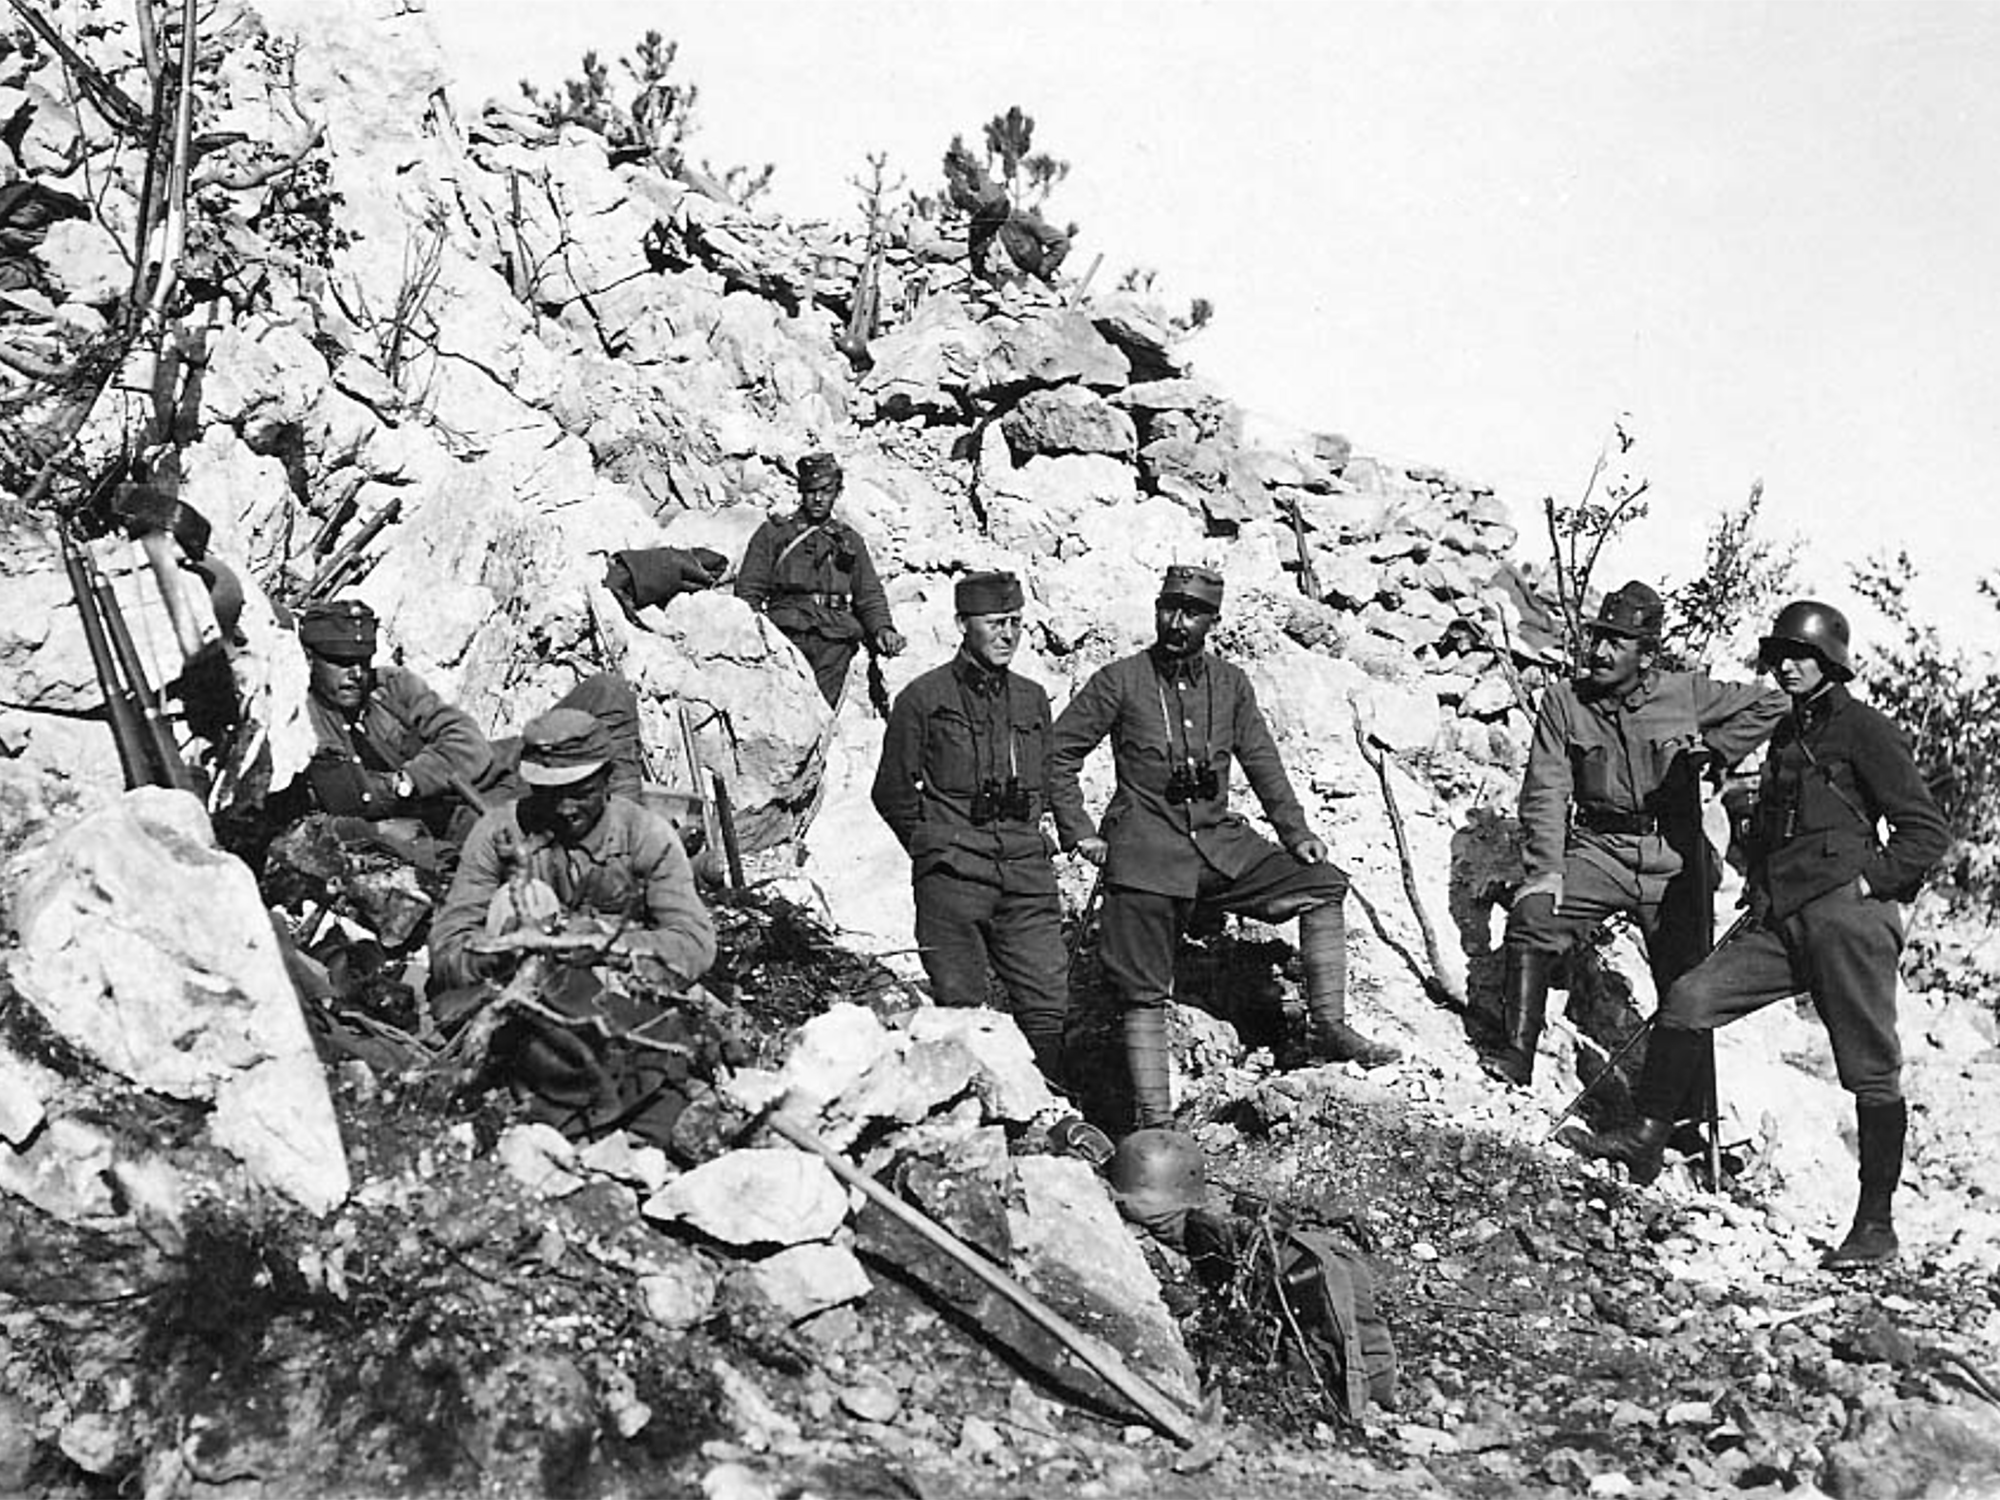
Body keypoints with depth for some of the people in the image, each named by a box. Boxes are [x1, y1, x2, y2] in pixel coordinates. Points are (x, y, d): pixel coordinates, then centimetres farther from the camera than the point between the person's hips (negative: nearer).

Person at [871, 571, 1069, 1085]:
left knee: (1048, 1003, -1)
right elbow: (892, 792, 4)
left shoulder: (1032, 699, 13)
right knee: (959, 1008, -1)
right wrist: (936, 846, 4)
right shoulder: (924, 698, -1)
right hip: (952, 879, -4)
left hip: (1026, 874, 4)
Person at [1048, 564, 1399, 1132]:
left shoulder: (1230, 683, 8)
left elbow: (1261, 760, 16)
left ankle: (1331, 1029, -3)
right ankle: (1154, 1121, 4)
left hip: (1220, 840, 4)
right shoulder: (1121, 681, -3)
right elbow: (1059, 753, 3)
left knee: (1322, 884, -7)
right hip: (1145, 849, -4)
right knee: (1145, 993, -3)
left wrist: (1295, 831, 6)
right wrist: (1079, 833, -3)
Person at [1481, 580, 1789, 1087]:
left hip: (1672, 858, 0)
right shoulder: (1563, 702, 0)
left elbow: (1770, 704, 11)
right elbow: (1546, 791, -5)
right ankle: (1516, 1051, -18)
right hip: (1598, 850, 0)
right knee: (1532, 917, -25)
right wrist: (1545, 868, -16)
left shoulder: (1686, 694, 0)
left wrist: (1713, 747, -1)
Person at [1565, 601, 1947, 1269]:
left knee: (1871, 1070, -1)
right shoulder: (1786, 735, 20)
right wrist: (1759, 889, 17)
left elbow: (1927, 832, -4)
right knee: (1687, 1001, -8)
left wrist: (1870, 882, -11)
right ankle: (1647, 1137, 0)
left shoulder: (1865, 731, -3)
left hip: (1846, 918, -7)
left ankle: (1877, 1225, 5)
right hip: (1778, 920, 7)